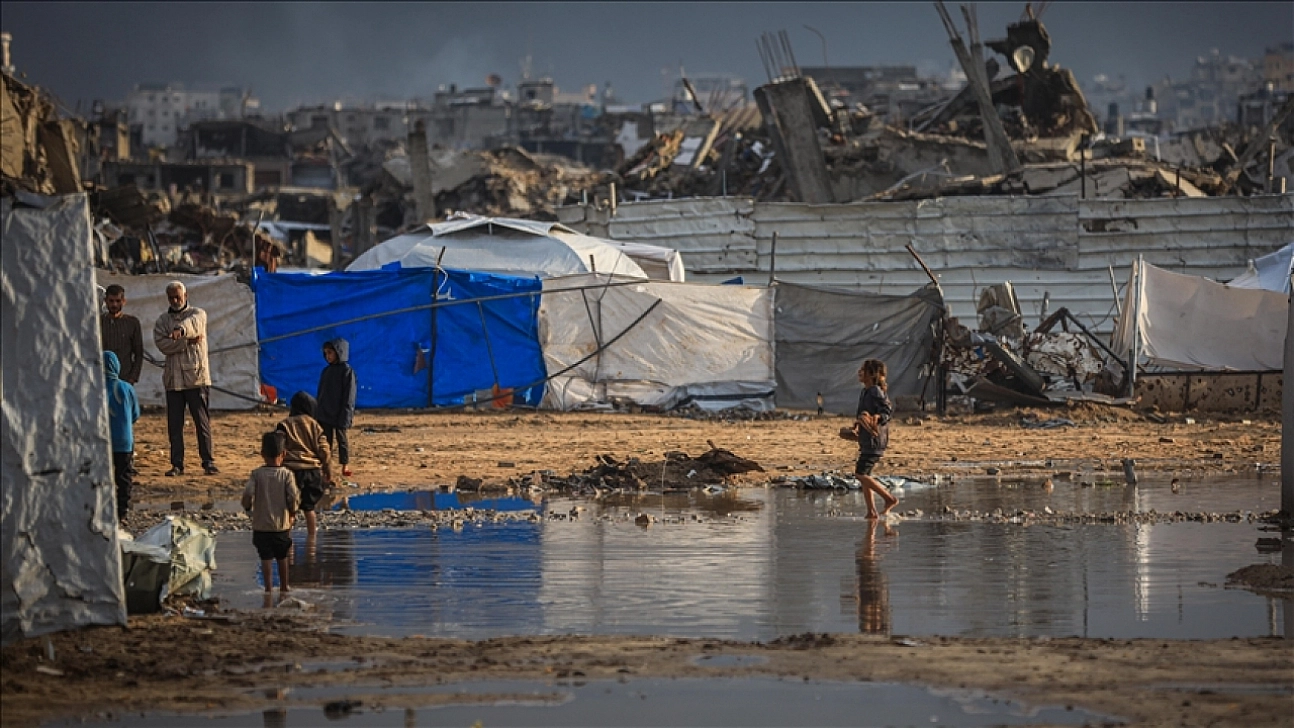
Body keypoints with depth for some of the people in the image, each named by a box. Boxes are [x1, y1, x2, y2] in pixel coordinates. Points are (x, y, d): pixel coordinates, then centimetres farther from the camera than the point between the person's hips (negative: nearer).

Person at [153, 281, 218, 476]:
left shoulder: (198, 314, 6)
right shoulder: (162, 320, 13)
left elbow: (193, 323, -20)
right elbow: (162, 344, -4)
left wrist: (181, 330, -42)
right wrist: (188, 341, -13)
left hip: (197, 377, -3)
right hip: (173, 379, 3)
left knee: (203, 421, -3)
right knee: (174, 425, 3)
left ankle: (208, 462, 3)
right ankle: (177, 464, 8)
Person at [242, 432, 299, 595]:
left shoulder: (257, 474, -7)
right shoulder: (286, 474, -8)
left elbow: (248, 494, -16)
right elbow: (294, 497, -14)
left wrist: (248, 508, 5)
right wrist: (293, 512, 5)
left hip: (261, 524, -1)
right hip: (282, 523, 1)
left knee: (265, 557, 3)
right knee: (282, 557, 17)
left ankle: (268, 586, -2)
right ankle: (284, 586, 28)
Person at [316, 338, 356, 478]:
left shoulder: (347, 371, -8)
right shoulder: (326, 371, 11)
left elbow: (349, 397, -11)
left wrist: (345, 417, -16)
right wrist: (317, 413, 12)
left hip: (339, 414, -6)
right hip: (325, 414, 6)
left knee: (342, 439, 3)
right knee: (326, 440, 7)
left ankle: (345, 465, 11)